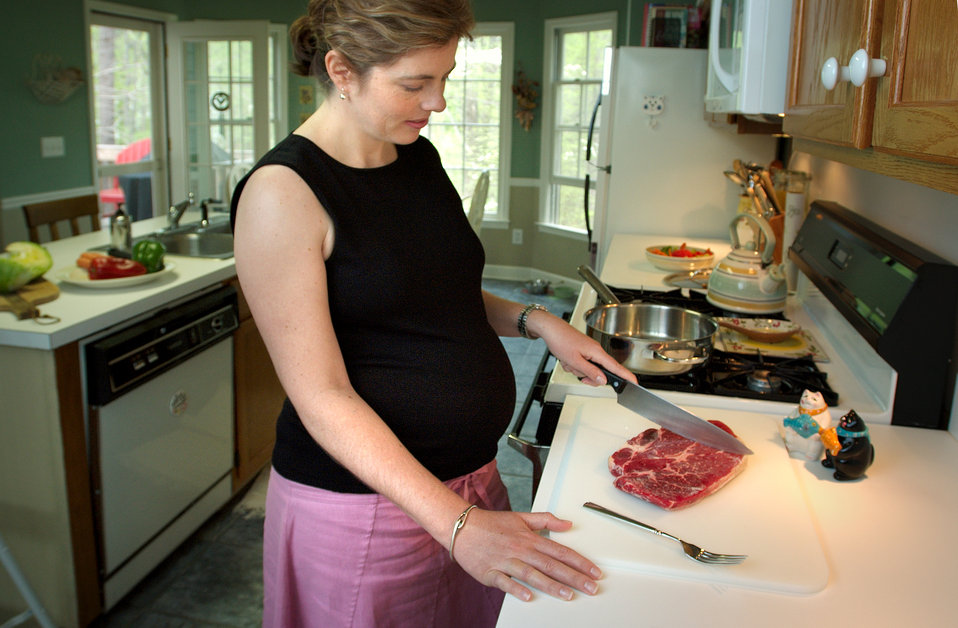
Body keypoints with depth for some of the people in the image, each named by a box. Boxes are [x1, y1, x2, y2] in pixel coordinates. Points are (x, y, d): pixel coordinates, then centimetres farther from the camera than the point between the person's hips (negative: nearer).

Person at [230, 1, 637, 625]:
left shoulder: (421, 158, 4)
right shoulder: (282, 193, -18)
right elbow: (323, 397, -21)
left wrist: (533, 320, 1)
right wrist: (457, 523, -25)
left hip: (471, 474, 7)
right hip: (361, 502, -7)